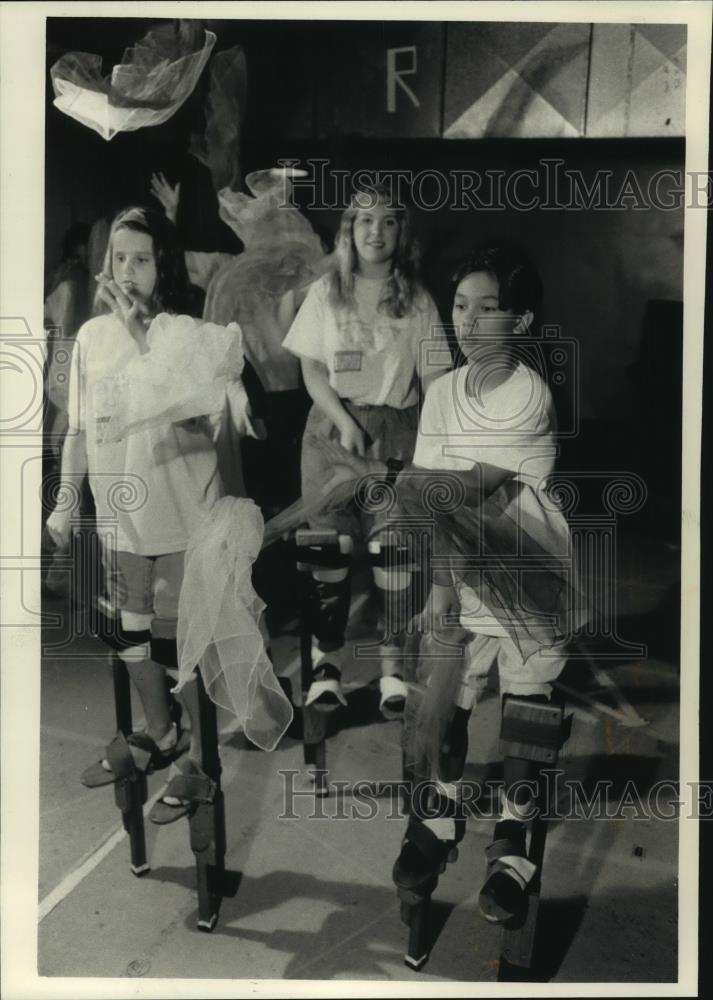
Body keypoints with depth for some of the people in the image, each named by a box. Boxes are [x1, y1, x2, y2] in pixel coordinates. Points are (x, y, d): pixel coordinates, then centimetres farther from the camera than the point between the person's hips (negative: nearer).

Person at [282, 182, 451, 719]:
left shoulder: (417, 300, 5)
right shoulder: (325, 292, 6)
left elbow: (434, 378, 2)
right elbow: (312, 369, 3)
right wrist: (345, 422, -10)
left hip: (396, 430, 0)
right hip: (332, 424, 0)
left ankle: (393, 663, 10)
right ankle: (327, 658, 10)